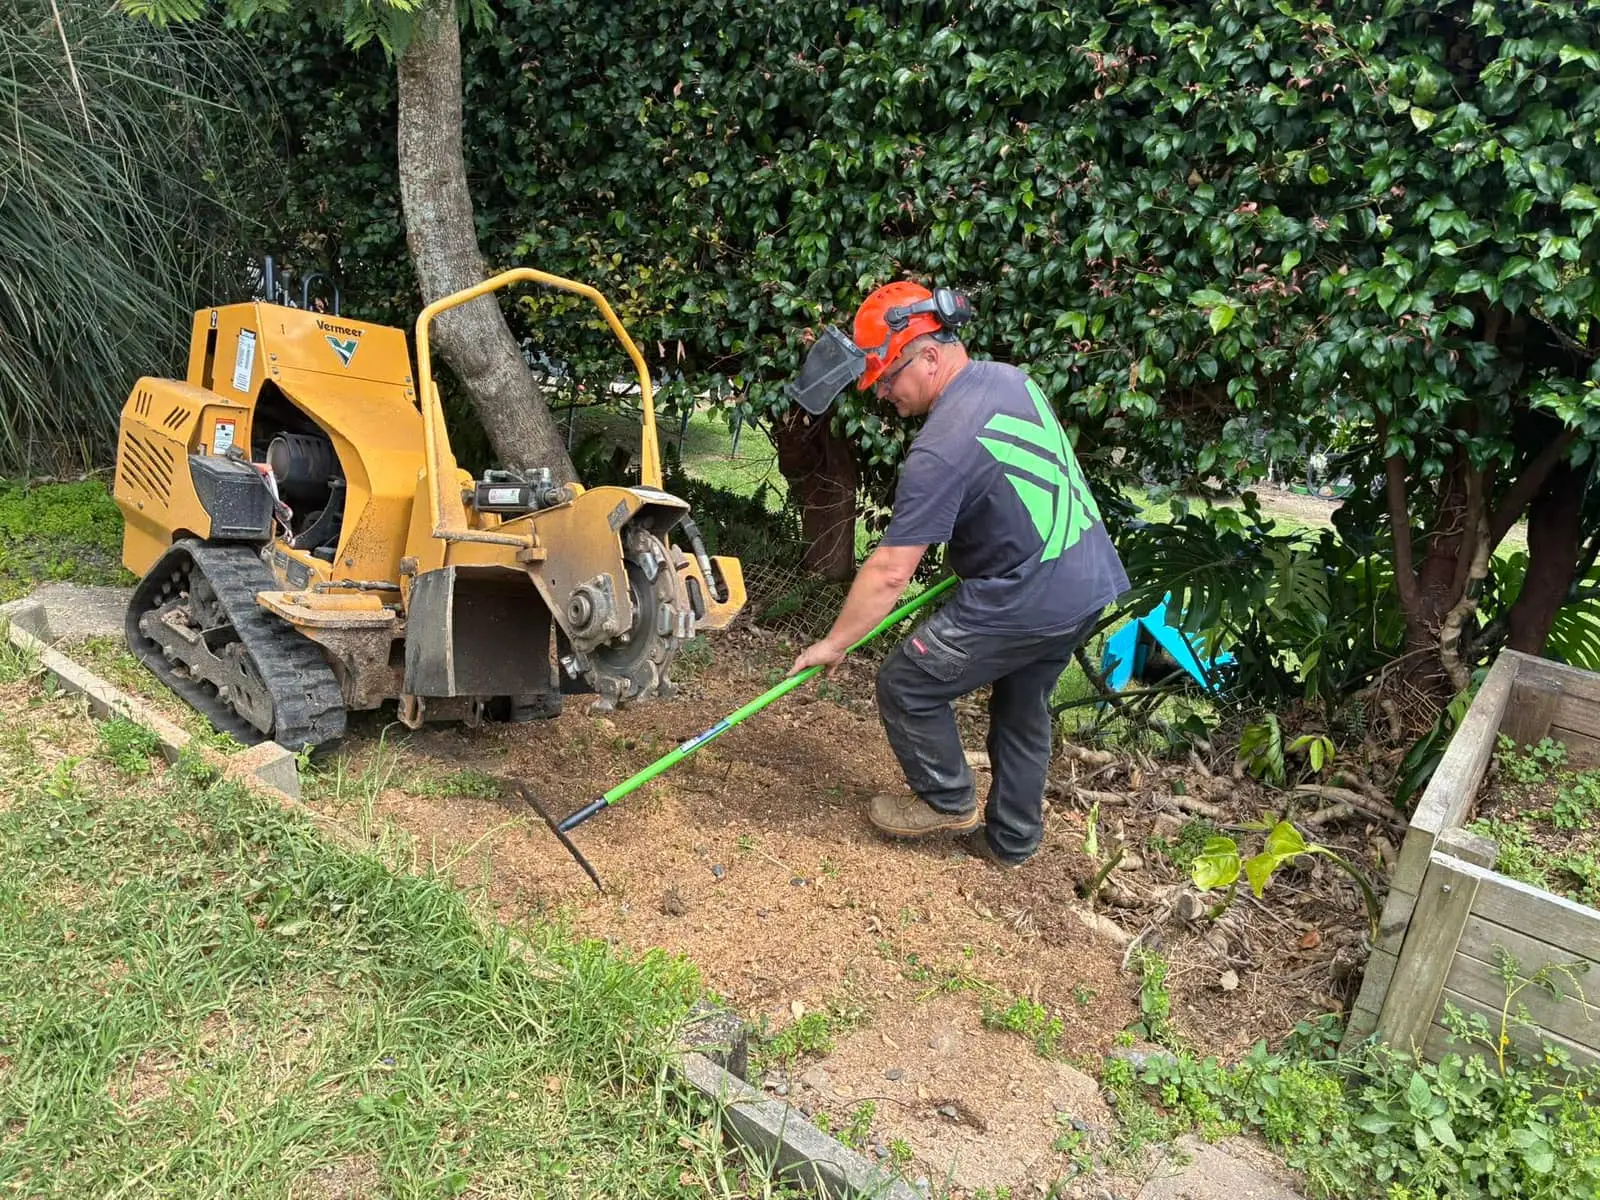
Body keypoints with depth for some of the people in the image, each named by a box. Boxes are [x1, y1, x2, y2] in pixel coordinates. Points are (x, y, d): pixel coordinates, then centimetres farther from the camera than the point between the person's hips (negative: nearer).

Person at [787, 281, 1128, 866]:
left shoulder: (940, 450, -23)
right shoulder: (1013, 379, 3)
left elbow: (889, 573, -21)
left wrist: (833, 643, -10)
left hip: (1026, 603, -9)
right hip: (1091, 581, 9)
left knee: (906, 685, 6)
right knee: (1022, 709, 23)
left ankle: (948, 802, 24)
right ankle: (1011, 840, 36)